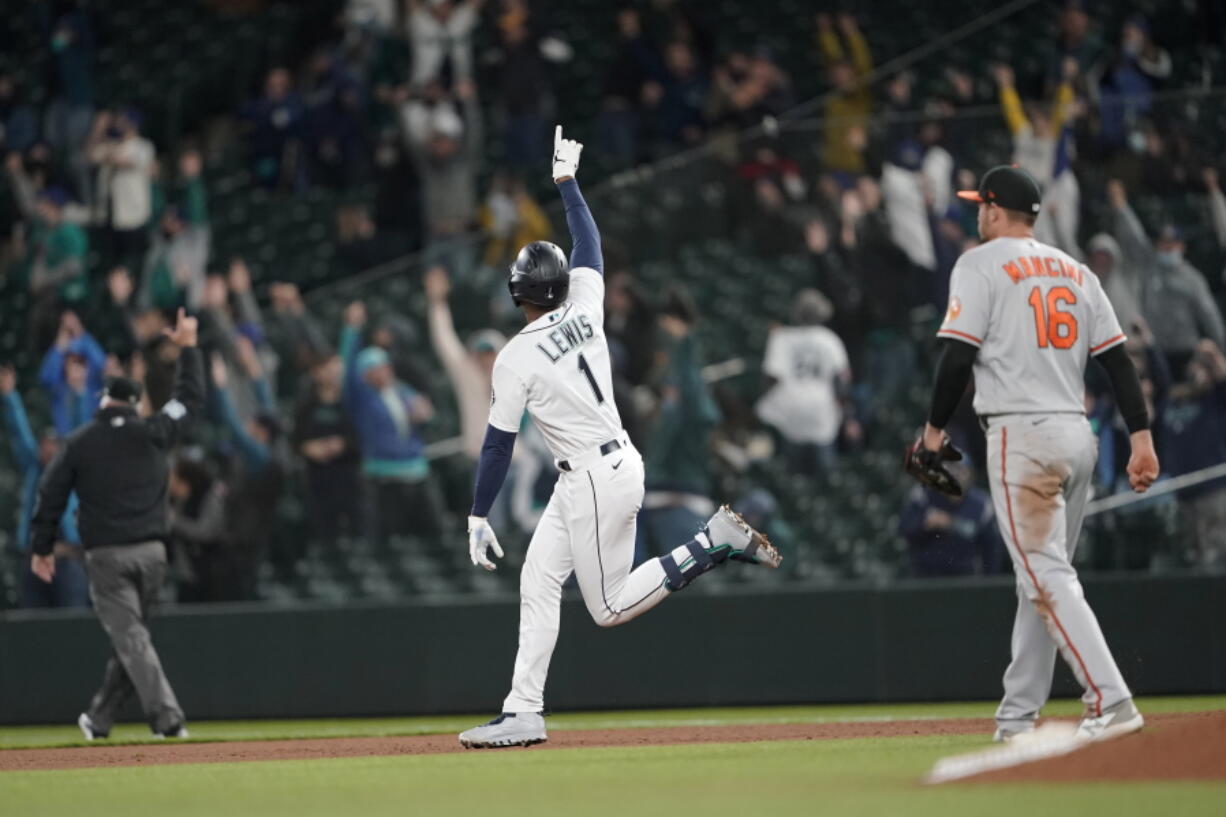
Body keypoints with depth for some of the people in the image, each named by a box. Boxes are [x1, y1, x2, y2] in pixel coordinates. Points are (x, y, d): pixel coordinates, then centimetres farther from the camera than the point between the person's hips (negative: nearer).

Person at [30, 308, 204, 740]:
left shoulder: (79, 443, 1)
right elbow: (192, 397, 17)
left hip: (106, 554, -3)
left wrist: (42, 549, 8)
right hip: (151, 550, 3)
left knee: (130, 637, -7)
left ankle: (167, 717, -20)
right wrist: (188, 347, 27)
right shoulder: (152, 433, 4)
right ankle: (100, 718, 20)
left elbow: (51, 495, 1)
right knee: (130, 634, 14)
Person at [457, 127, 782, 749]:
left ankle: (717, 542, -9)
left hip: (595, 479, -9)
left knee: (610, 606, -1)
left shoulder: (516, 358, -14)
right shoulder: (585, 307, 2)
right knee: (537, 582, 7)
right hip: (618, 462, 9)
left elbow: (498, 444, -11)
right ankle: (522, 713, 3)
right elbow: (589, 243, 19)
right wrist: (566, 181, 30)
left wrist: (478, 516, -3)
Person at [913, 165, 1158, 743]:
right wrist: (1141, 437, 6)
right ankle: (1018, 715, 18)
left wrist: (935, 429, 1)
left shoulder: (980, 265, -3)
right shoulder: (1076, 271, 16)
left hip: (1022, 435, -7)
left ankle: (1109, 701, -23)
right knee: (1041, 575, 14)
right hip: (1077, 435, 7)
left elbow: (959, 355, -10)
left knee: (1046, 577, -11)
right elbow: (1117, 359, 10)